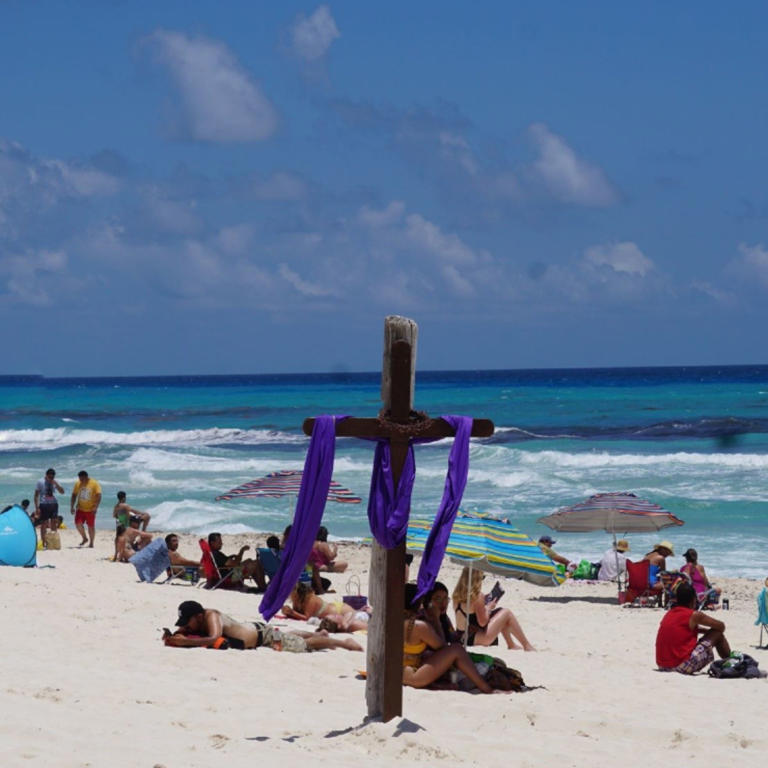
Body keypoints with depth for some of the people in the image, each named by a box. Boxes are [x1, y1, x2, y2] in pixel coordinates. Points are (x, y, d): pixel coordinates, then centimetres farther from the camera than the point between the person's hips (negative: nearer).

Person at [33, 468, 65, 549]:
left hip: (53, 504, 3)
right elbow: (36, 495, -2)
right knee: (43, 524, -3)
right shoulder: (40, 482, -2)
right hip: (44, 504, -3)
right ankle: (43, 542, 0)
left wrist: (56, 484, -13)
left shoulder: (55, 482, 9)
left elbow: (62, 491, 1)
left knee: (53, 523, 3)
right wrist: (37, 508, -9)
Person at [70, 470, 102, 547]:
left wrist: (95, 507, -25)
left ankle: (91, 543, 16)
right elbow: (74, 496, 10)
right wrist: (72, 507, 3)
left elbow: (99, 496, -14)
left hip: (90, 509, -3)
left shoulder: (94, 484, -9)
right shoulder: (78, 484, 3)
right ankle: (84, 539, 14)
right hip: (80, 508, 3)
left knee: (91, 526, 3)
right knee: (78, 523, -8)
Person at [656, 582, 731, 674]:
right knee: (717, 634, 8)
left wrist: (707, 631, 34)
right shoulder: (694, 615, -7)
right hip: (683, 666, -7)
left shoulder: (668, 614, 13)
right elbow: (721, 626, 7)